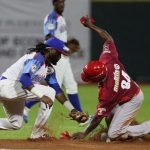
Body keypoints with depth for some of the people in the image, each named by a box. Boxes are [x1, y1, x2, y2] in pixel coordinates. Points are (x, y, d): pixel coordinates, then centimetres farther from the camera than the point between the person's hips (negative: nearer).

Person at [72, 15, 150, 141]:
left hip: (132, 101, -9)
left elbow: (99, 117, -23)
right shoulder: (106, 60, -19)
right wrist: (91, 26, -2)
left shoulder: (106, 91, -33)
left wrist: (84, 134, -13)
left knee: (113, 135, -8)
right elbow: (108, 38, -5)